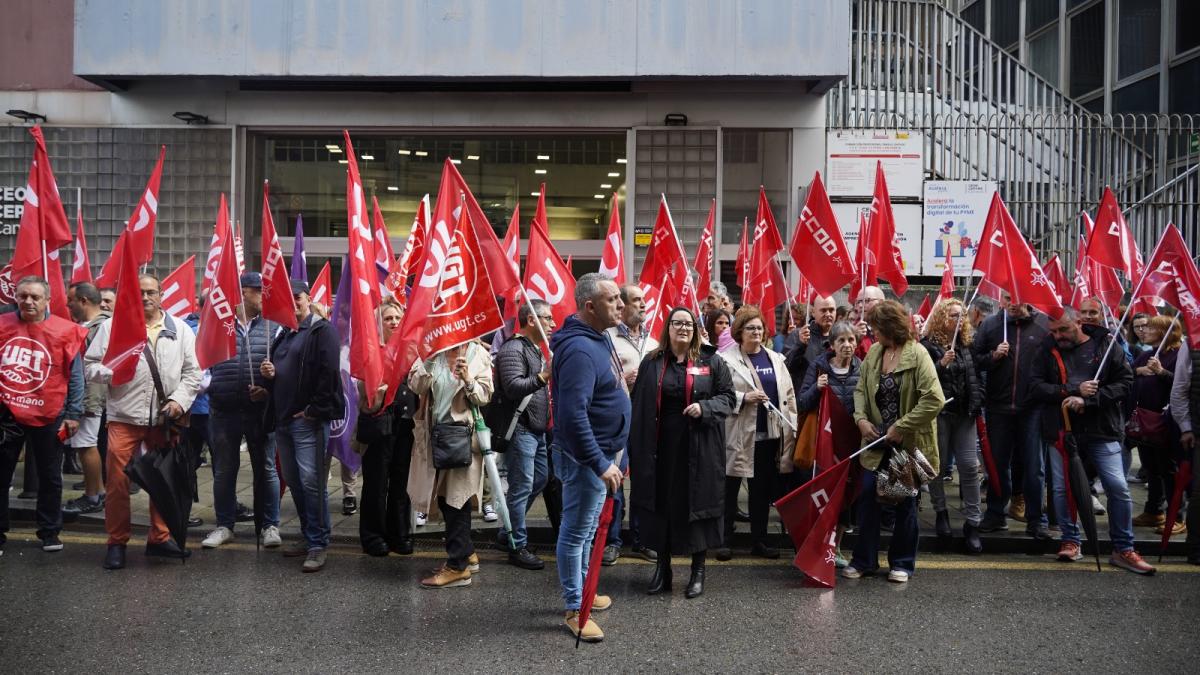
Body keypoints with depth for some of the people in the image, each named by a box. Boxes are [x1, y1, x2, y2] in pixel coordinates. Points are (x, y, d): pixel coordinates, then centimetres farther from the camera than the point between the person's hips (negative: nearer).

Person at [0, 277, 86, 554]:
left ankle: (49, 532, 22)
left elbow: (75, 376, -1)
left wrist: (73, 414, -3)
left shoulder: (64, 332, -6)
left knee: (50, 477, 9)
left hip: (48, 416, -2)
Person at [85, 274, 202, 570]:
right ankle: (117, 542, 13)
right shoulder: (112, 326, 6)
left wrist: (179, 400, -7)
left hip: (166, 418, 2)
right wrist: (113, 371, -15)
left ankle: (159, 538, 23)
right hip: (125, 416, -2)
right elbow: (90, 366, 4)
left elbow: (192, 372, 7)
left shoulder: (180, 329, 10)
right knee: (118, 481, -1)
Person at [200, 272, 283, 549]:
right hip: (223, 411, 1)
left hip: (260, 409, -1)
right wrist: (206, 387, -5)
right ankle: (224, 526, 23)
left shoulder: (272, 328, 4)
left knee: (266, 469, 6)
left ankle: (270, 525, 16)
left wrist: (269, 388, -13)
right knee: (223, 470, 10)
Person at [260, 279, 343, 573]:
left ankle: (318, 545, -4)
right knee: (293, 480, 13)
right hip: (283, 418, 9)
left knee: (311, 480, -10)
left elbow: (328, 373, -16)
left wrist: (314, 410, -17)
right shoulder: (283, 335, 20)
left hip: (309, 419, -9)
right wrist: (268, 374, 3)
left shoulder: (322, 330, -6)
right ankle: (308, 537, 24)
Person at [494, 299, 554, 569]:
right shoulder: (513, 349, -14)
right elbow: (512, 387, -26)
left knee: (538, 481, 17)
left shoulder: (536, 349, 18)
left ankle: (506, 533, 30)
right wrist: (544, 376, -35)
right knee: (521, 488, -4)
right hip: (520, 429, -10)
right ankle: (517, 547, 6)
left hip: (537, 429, 10)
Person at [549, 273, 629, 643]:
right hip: (585, 457, -10)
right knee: (576, 532, 3)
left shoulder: (600, 336, 7)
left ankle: (581, 591, 37)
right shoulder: (580, 349, -26)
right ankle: (573, 609, 15)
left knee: (586, 529, 22)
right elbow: (573, 415, -31)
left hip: (601, 451, 10)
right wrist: (601, 463, -29)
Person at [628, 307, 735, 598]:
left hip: (698, 447, -2)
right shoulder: (651, 362, 6)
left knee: (697, 504, 3)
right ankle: (662, 567, 22)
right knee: (661, 505, 8)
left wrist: (705, 407, -16)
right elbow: (639, 405, 5)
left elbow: (728, 396, 4)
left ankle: (698, 570, 18)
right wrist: (637, 446, -2)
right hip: (661, 446, 2)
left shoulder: (711, 362, 2)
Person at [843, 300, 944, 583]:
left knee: (905, 503, 10)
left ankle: (902, 563, 24)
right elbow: (861, 389, 12)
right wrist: (861, 418, -5)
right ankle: (864, 560, 19)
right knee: (868, 498, 5)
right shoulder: (874, 353, 2)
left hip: (908, 443, -5)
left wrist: (901, 427, -20)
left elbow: (935, 400, -22)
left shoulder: (917, 354, -15)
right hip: (877, 441, 5)